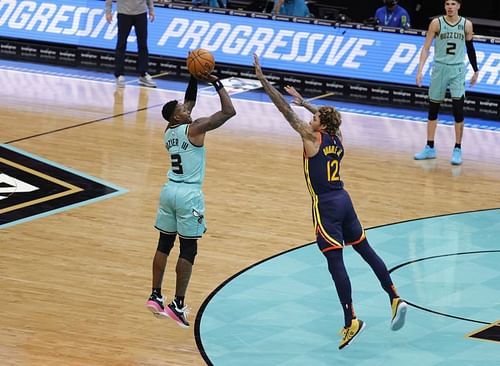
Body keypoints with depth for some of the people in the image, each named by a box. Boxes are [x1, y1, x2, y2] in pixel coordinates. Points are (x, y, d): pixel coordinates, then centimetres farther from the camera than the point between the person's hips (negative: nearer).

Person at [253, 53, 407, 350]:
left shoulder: (313, 138, -10)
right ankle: (395, 299, 13)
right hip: (343, 200, 7)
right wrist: (303, 100, 43)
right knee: (365, 250, 16)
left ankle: (351, 321, -11)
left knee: (335, 261, -8)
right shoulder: (337, 138, 8)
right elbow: (327, 116, 31)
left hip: (326, 205, -7)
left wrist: (263, 79, -8)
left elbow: (285, 110, -10)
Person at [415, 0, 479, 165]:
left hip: (457, 71, 0)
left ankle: (457, 150, -1)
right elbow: (426, 48, -6)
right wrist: (420, 70, -16)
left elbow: (470, 48, 13)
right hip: (439, 68, 0)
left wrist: (476, 71, 17)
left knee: (458, 109, -9)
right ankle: (430, 148, 17)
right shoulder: (436, 23, -5)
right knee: (433, 109, 6)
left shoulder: (466, 25, 0)